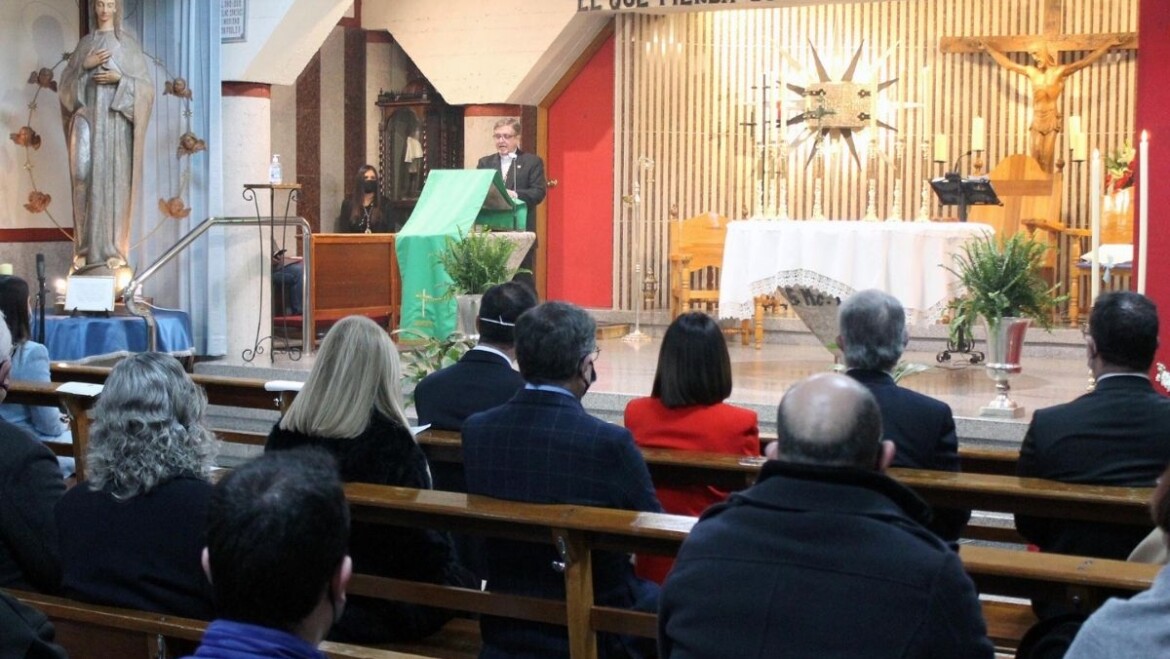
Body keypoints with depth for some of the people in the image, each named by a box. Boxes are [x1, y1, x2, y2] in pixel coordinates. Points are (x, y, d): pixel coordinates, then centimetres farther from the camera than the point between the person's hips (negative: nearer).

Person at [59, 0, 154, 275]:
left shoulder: (128, 44, 7)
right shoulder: (84, 44, 15)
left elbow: (145, 86, 2)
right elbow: (66, 83, 10)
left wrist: (119, 79, -13)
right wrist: (85, 66, -6)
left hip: (116, 120, -1)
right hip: (87, 116, 1)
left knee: (113, 181, -5)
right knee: (83, 171, -17)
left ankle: (111, 250, -1)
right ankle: (88, 247, -10)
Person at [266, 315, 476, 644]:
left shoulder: (283, 434, -6)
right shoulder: (391, 442, -21)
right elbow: (422, 537, -14)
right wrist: (449, 570, 6)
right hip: (379, 607, -6)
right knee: (463, 580, 21)